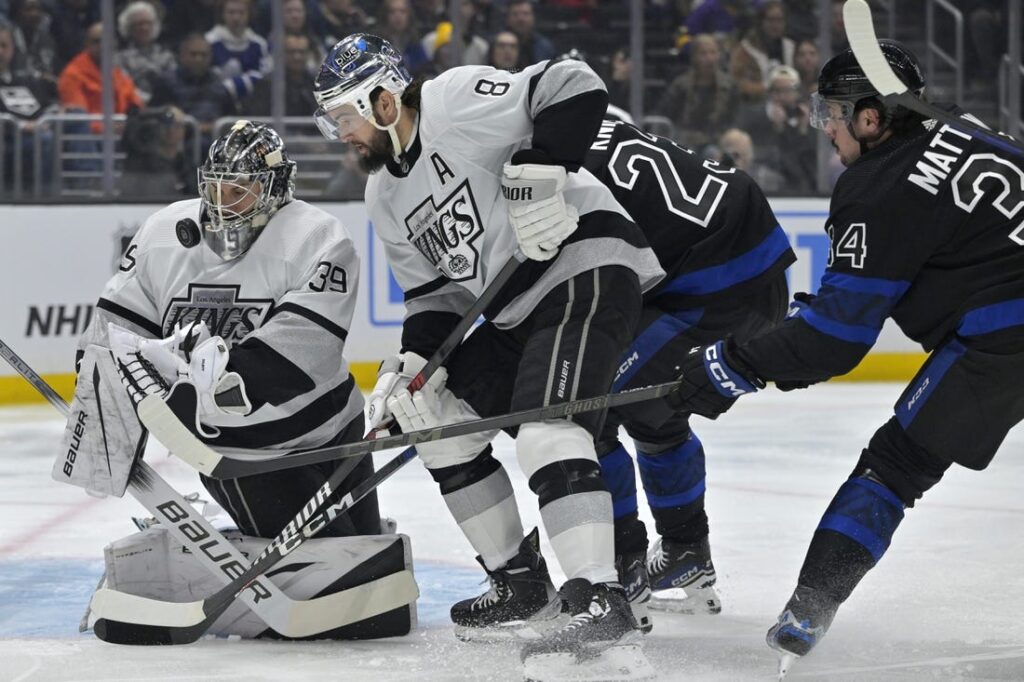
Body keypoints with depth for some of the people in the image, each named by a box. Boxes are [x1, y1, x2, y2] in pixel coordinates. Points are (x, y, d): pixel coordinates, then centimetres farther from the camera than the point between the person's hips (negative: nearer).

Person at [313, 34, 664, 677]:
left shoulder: (457, 100, -14)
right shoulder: (386, 197, 14)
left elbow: (575, 87, -22)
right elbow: (434, 291, 15)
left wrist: (537, 173, -30)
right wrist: (412, 363, -1)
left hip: (587, 267, -11)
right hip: (516, 311, 11)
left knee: (546, 429, -26)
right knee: (440, 420, 12)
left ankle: (601, 603, -33)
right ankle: (521, 580, 20)